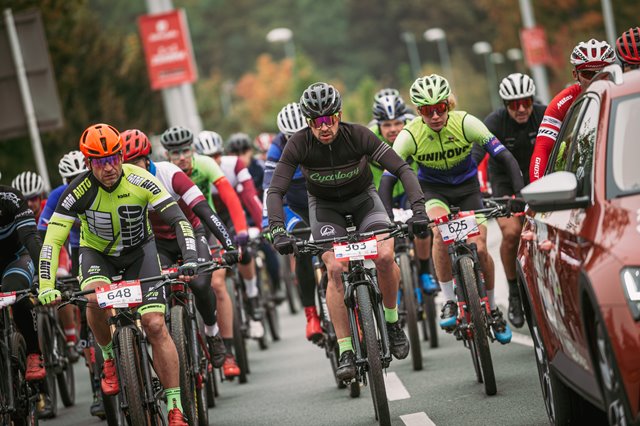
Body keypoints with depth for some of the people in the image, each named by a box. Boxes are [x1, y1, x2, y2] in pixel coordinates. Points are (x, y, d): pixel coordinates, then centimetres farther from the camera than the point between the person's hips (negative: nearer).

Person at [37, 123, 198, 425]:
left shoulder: (140, 181, -25)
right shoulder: (78, 192, -25)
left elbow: (178, 219, -26)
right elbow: (53, 240, -26)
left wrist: (190, 259, -41)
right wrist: (46, 287, -39)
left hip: (139, 250, 0)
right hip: (97, 253, 0)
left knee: (155, 325, -15)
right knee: (96, 296, -35)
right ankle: (110, 358, -5)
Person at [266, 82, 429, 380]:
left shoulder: (358, 135, -27)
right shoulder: (299, 144, -25)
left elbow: (402, 169, -28)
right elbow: (275, 190, -27)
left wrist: (418, 209, -41)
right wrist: (278, 232, -42)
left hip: (363, 198, 0)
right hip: (324, 205, 0)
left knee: (385, 256, -24)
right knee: (335, 269, -22)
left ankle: (392, 321, 3)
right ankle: (345, 351, -16)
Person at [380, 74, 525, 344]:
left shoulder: (466, 123, -23)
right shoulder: (410, 136, -23)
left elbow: (504, 157, -23)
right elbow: (387, 177, -23)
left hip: (467, 187, 1)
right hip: (433, 190, -1)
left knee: (479, 248, -14)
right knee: (441, 232, -33)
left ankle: (492, 309, 13)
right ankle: (449, 303, -19)